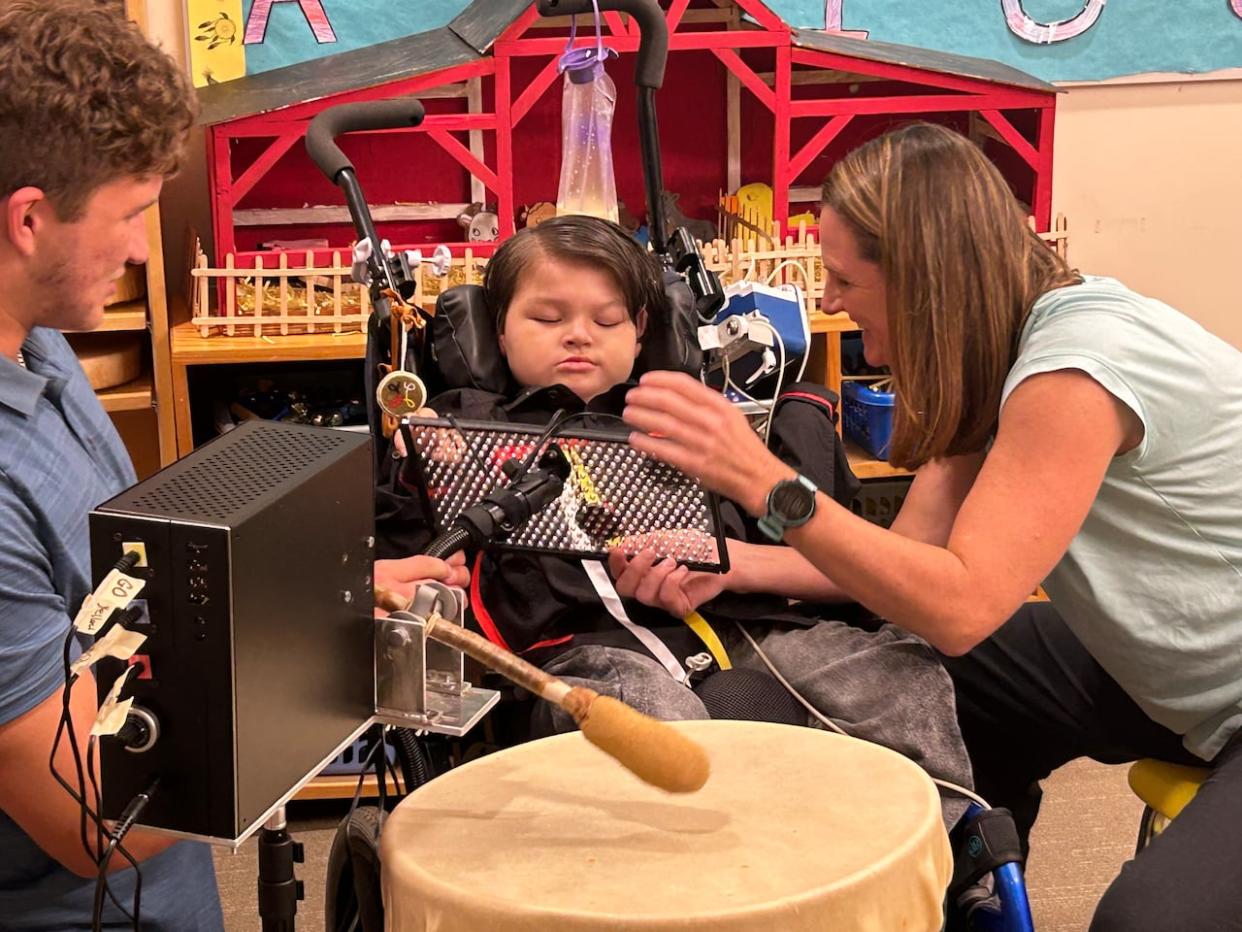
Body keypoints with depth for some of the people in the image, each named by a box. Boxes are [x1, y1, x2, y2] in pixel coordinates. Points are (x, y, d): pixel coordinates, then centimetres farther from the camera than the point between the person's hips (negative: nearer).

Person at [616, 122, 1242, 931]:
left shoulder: (1079, 365, -28)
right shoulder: (1002, 347, 1)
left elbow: (961, 605, -30)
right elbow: (915, 554, 0)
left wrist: (766, 483, -33)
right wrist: (729, 563, -11)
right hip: (1172, 672, 9)